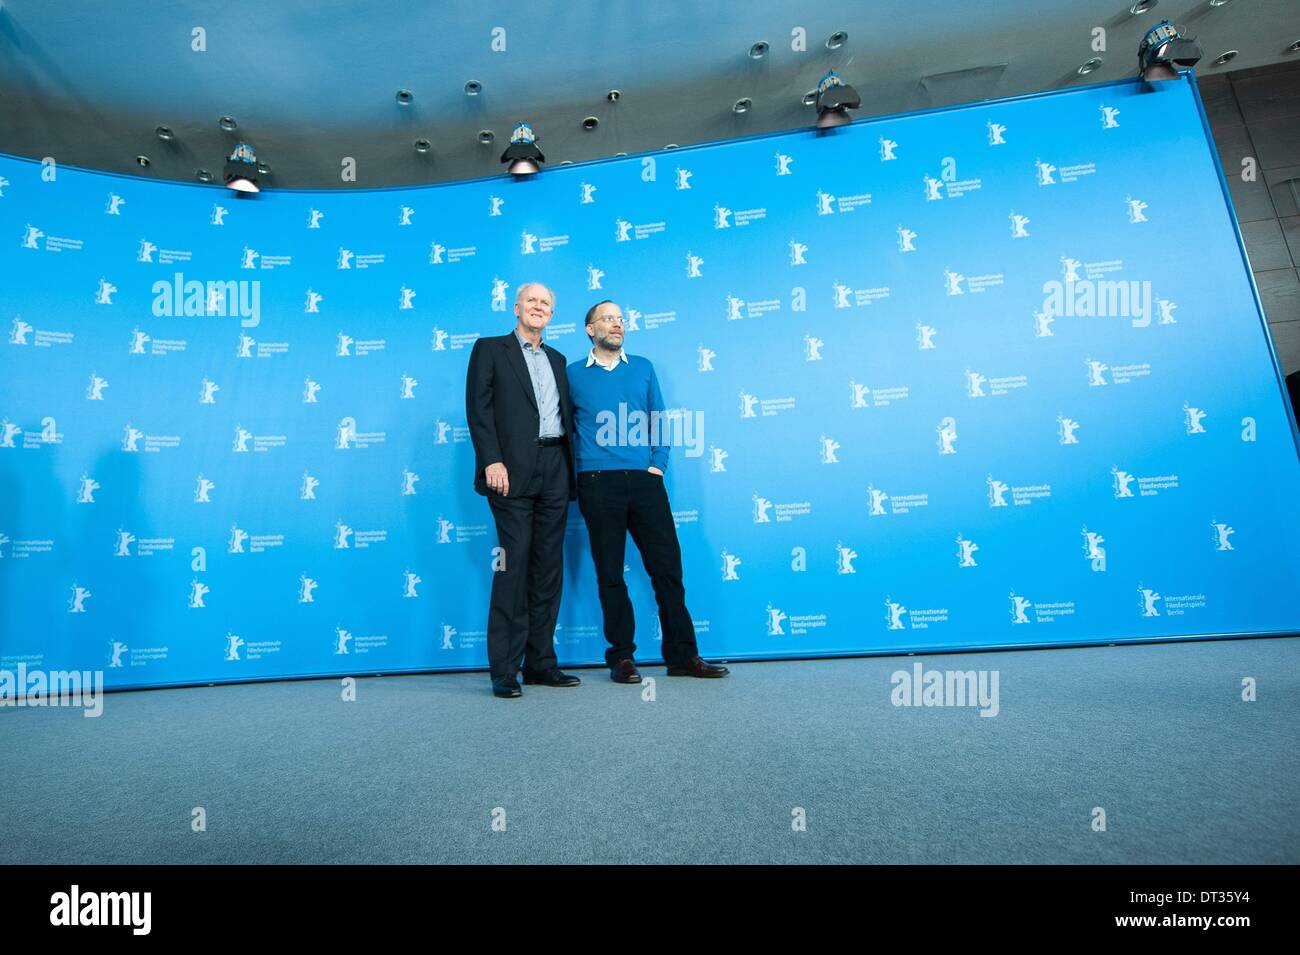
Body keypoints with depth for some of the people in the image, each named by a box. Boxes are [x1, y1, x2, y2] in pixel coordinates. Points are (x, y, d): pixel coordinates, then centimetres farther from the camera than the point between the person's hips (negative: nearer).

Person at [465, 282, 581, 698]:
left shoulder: (557, 359, 23)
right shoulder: (490, 349, 8)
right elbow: (478, 409, -3)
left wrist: (572, 468, 9)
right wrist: (492, 461, -14)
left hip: (555, 471, 5)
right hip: (514, 469, -5)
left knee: (549, 568, 5)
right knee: (514, 565, -8)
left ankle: (540, 662, 14)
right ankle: (504, 670, 1)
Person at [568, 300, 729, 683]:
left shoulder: (643, 368, 14)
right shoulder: (573, 374, 9)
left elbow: (659, 420, 12)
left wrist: (658, 464, 1)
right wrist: (577, 464, 2)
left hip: (644, 480, 2)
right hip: (597, 483, -1)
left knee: (667, 566, 1)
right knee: (610, 573, 3)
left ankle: (682, 655, 11)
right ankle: (621, 657, 15)